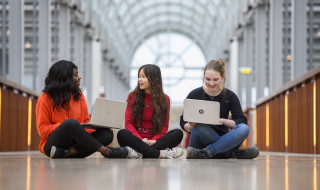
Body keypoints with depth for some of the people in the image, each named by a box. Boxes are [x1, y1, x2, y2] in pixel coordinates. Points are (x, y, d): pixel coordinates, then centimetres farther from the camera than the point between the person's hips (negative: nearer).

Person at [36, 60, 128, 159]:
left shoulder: (79, 95, 14)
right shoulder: (45, 98, -1)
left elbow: (86, 123, 15)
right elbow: (42, 129, -3)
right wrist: (63, 126, -18)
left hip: (77, 141, 5)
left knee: (107, 133, -19)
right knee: (71, 123, -36)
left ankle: (67, 152, -35)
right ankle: (104, 150, -28)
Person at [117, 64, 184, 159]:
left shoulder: (164, 99, 6)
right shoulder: (133, 96, 5)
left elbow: (164, 126, 4)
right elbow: (128, 123, 1)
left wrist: (154, 140, -16)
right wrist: (140, 140, -17)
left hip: (153, 141, 1)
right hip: (136, 139, -1)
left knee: (178, 133, -24)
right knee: (122, 134, -33)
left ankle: (138, 152, -39)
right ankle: (160, 154, -41)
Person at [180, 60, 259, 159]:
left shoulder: (229, 96, 2)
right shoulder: (194, 95, -1)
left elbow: (242, 121, -6)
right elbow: (183, 122, 1)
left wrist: (223, 121, -24)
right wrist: (189, 127, -22)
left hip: (222, 139, 1)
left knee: (244, 129, -27)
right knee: (199, 127, -34)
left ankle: (206, 152, -32)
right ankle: (232, 153, -26)